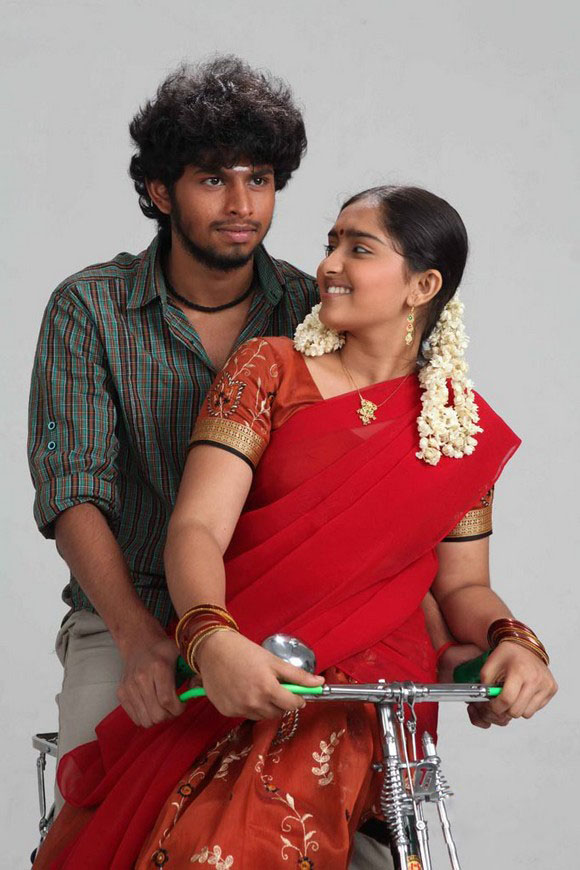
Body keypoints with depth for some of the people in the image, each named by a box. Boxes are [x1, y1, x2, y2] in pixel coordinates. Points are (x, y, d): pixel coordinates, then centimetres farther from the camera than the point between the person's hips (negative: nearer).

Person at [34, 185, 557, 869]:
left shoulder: (466, 428, 11)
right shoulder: (269, 369, 6)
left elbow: (461, 583, 18)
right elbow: (197, 526, -5)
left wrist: (510, 640, -6)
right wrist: (210, 638, -25)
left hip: (372, 686, -1)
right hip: (234, 676, 2)